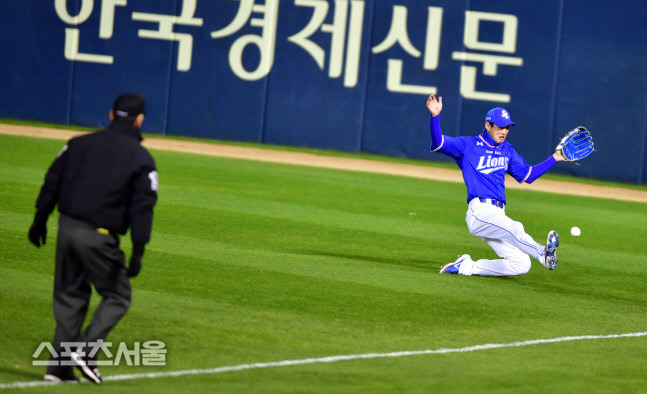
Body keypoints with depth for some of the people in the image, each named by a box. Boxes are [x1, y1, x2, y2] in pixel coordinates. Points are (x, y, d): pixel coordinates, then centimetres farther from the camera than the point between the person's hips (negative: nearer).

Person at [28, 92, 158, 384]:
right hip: (99, 237, -5)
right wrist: (138, 251, -9)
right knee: (117, 297, 10)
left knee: (69, 297, 15)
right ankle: (86, 351, -9)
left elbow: (52, 182, 9)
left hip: (67, 229, 5)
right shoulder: (141, 159, -4)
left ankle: (59, 366, 9)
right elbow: (142, 207, -10)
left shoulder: (79, 143, 9)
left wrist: (40, 219, 16)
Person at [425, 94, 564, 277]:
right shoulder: (468, 145, 5)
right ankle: (544, 254, -58)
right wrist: (435, 116, -23)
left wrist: (554, 159, 26)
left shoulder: (507, 150, 23)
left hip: (498, 216, 7)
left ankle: (466, 266, 6)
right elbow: (439, 143, -8)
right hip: (479, 211, -7)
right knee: (514, 228, -35)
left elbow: (527, 174, 31)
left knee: (521, 264, -3)